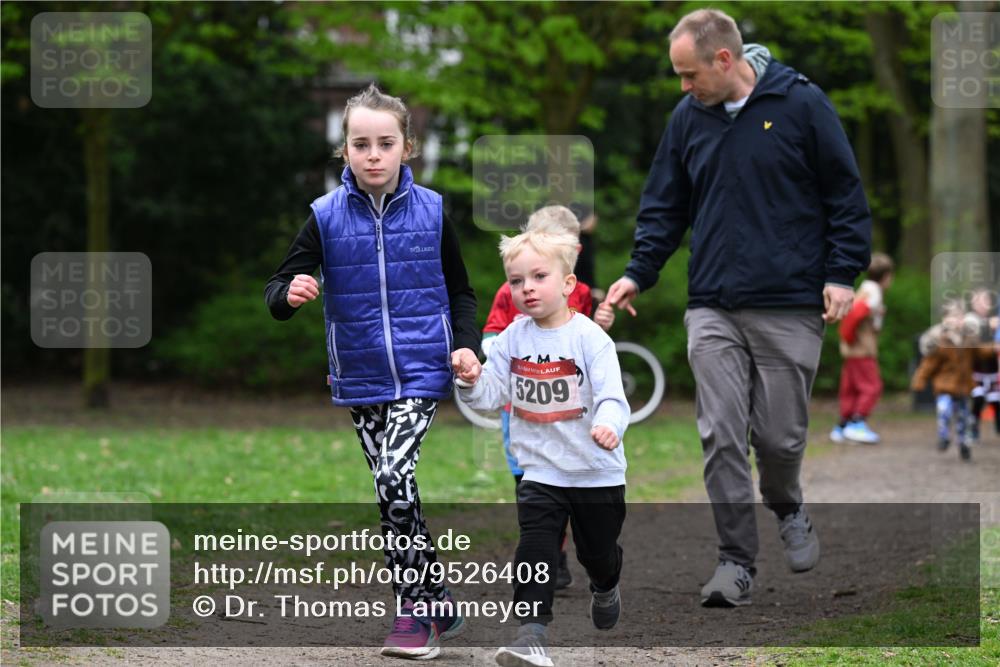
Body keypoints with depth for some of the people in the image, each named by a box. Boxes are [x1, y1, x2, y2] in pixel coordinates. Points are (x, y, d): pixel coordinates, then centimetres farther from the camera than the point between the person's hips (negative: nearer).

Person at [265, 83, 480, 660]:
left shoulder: (431, 211, 0)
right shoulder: (328, 217, -1)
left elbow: (461, 292, 12)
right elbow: (279, 292, -1)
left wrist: (466, 344, -4)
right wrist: (290, 293, -25)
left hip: (420, 374, -3)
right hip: (362, 379, 3)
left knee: (394, 476, -18)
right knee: (392, 489, 8)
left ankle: (417, 609, -8)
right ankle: (437, 601, 22)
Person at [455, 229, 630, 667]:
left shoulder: (590, 338, -14)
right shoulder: (512, 339, 0)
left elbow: (611, 396, -22)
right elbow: (491, 395, 3)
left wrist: (608, 423, -44)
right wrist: (471, 382, -19)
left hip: (597, 471, -2)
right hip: (540, 471, 2)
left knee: (597, 550, 16)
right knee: (536, 550, -13)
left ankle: (605, 589, 49)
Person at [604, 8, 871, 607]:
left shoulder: (801, 104, -5)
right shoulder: (688, 117, 7)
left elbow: (846, 193, -1)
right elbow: (665, 205, 15)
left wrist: (842, 273, -7)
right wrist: (640, 272, 3)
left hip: (790, 309, -3)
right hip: (713, 310, 3)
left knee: (780, 434, 3)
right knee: (722, 437, -4)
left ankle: (788, 509, 35)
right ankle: (737, 560, 3)